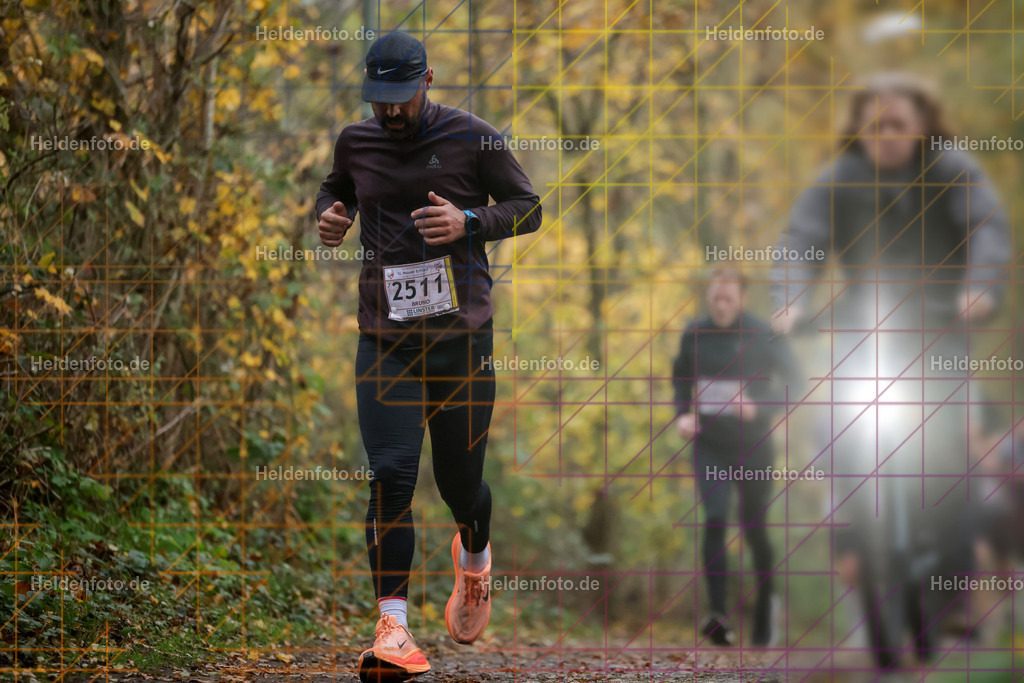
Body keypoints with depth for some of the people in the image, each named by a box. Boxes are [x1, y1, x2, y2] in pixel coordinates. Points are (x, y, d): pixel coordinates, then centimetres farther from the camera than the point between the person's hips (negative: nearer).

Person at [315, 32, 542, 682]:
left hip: (462, 335, -1)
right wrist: (329, 215, 4)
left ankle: (475, 556, 44)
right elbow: (335, 190, 27)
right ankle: (394, 629, -14)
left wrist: (468, 222, -15)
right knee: (391, 476, -12)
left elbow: (529, 208, 3)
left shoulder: (472, 138, -3)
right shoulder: (355, 142, 7)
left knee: (460, 481, 7)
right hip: (385, 340, 2)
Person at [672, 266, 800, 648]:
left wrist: (758, 407, -25)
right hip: (710, 446, 1)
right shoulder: (694, 334, 1)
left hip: (753, 447, -1)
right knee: (715, 520, -18)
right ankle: (718, 614, -27)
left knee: (754, 529, 9)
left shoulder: (762, 336, -9)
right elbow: (680, 378, 17)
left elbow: (791, 384, -9)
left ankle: (766, 603, 37)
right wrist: (683, 415, -1)